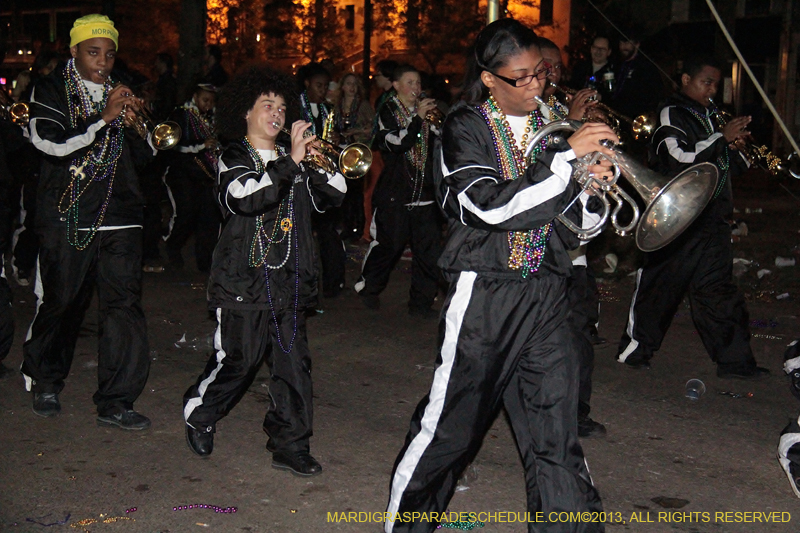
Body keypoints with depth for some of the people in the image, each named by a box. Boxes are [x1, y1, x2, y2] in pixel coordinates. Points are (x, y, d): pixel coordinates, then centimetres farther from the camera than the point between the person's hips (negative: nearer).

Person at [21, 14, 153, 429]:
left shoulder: (121, 94, 15)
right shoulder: (51, 90, 2)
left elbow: (142, 157, 14)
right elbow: (51, 145, -14)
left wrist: (133, 125, -5)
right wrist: (105, 118, -16)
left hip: (119, 219, 3)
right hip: (66, 219, -3)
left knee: (124, 305, -4)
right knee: (59, 304, 8)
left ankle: (115, 403, 3)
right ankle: (44, 383, 32)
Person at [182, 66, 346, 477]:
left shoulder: (293, 161, 14)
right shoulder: (234, 159, 0)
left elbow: (333, 195, 8)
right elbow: (245, 198, -21)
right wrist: (289, 162, -26)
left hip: (289, 281, 4)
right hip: (245, 281, -4)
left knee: (294, 363, 3)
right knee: (237, 361, 2)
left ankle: (290, 445, 12)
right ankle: (199, 414, 28)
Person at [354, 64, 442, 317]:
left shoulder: (425, 111, 14)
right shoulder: (388, 112, 0)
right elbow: (399, 144, -16)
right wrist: (418, 117, -15)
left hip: (424, 192, 4)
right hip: (395, 193, -4)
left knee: (429, 249, 0)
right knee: (388, 244, 3)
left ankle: (421, 302, 9)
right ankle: (368, 288, 26)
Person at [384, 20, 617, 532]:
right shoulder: (465, 129, -3)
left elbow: (577, 226, 10)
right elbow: (492, 207, -21)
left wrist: (594, 185, -10)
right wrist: (566, 157, -22)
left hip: (548, 295, 4)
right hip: (484, 295, -3)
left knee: (558, 436, 3)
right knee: (450, 425, 8)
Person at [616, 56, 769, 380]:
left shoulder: (708, 116, 18)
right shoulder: (671, 114, -6)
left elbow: (725, 168, 20)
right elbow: (681, 159, -21)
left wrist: (745, 153, 1)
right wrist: (723, 137, -17)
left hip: (711, 219, 7)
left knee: (718, 289, 7)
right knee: (659, 285, 2)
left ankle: (734, 359, 10)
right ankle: (635, 349, 16)